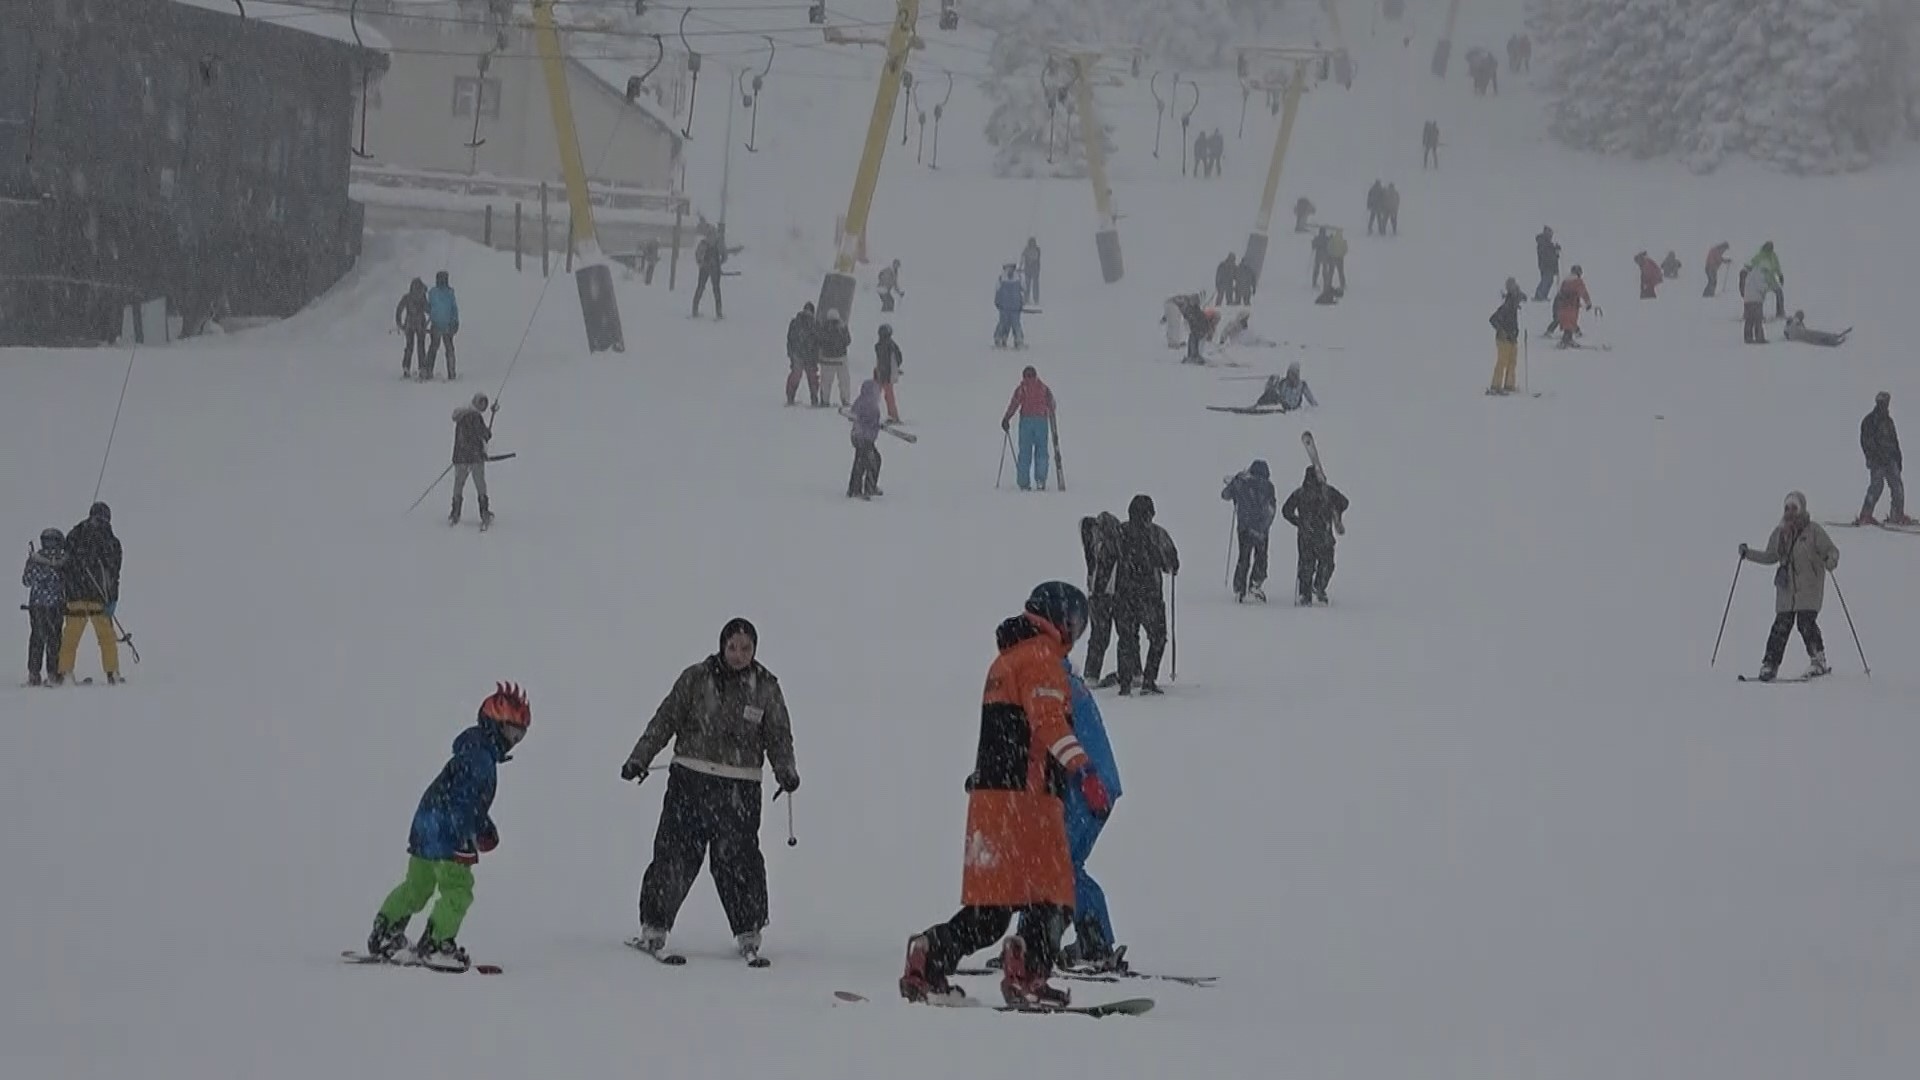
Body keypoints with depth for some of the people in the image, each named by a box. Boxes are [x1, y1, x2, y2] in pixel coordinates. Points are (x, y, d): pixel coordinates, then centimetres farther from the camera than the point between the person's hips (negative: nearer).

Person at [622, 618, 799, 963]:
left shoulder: (766, 689, 7)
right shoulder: (696, 679, 3)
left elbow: (779, 737, 10)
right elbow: (666, 719, 6)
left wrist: (786, 772, -7)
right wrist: (639, 759, 1)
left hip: (739, 788, 0)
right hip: (690, 779, 0)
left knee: (738, 858, -4)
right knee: (675, 853, -2)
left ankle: (748, 934, 7)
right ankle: (654, 928, 8)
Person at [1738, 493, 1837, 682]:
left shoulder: (1813, 530, -3)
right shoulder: (1780, 532, 12)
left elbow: (1831, 550, -3)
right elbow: (1770, 556, 23)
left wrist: (1831, 561, -26)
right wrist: (1748, 553, 12)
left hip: (1809, 586, -4)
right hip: (1786, 587, 4)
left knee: (1806, 622, -14)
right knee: (1782, 625, -4)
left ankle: (1819, 662, 0)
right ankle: (1770, 664, -3)